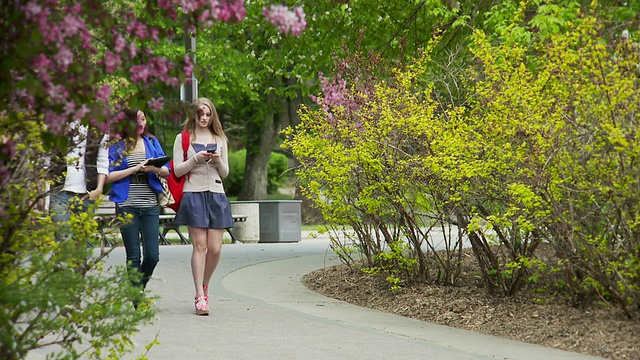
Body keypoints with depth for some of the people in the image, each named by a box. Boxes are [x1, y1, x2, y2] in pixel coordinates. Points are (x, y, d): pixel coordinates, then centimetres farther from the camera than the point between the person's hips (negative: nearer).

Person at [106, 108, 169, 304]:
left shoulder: (152, 142, 11)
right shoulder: (116, 145, 1)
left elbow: (166, 170, 9)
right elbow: (109, 176, -5)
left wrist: (154, 169, -13)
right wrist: (135, 169, -12)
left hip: (150, 205, 3)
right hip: (127, 205, -2)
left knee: (152, 255, -2)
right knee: (133, 257, 2)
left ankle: (140, 286, 24)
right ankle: (139, 301, 7)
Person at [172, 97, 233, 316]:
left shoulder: (220, 140, 17)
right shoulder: (183, 139, 8)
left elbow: (225, 174, 17)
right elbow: (177, 170, 1)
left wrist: (218, 160, -3)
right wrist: (196, 159, -12)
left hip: (216, 195, 3)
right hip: (193, 194, -3)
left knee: (215, 248, -3)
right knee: (199, 245, -10)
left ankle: (204, 286, 20)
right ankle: (200, 297, -9)